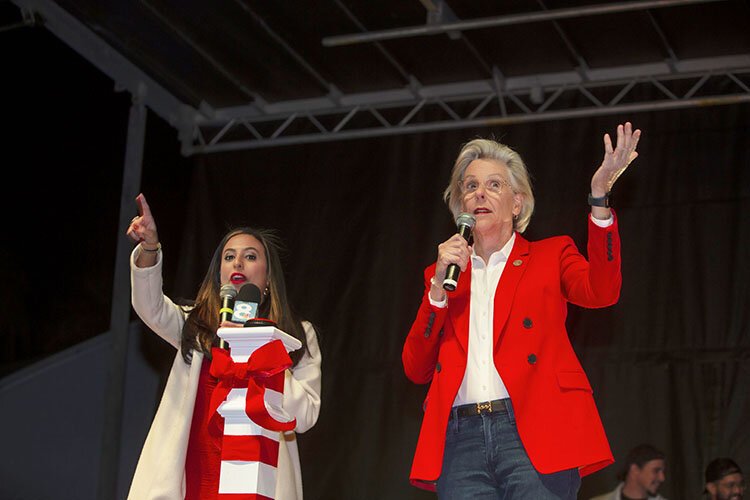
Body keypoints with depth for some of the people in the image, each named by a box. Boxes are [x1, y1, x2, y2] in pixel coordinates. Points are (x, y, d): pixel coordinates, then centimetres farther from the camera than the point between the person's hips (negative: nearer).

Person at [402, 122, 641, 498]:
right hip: (461, 441, 2)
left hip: (533, 438, -2)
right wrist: (439, 284, 1)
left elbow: (601, 292, -8)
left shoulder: (549, 255, 15)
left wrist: (599, 196, -17)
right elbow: (416, 369, 11)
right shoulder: (444, 272, 20)